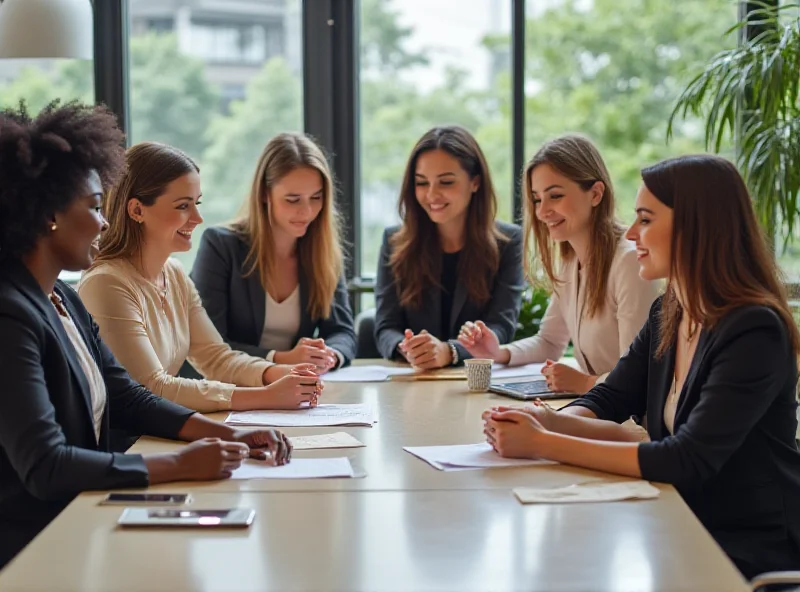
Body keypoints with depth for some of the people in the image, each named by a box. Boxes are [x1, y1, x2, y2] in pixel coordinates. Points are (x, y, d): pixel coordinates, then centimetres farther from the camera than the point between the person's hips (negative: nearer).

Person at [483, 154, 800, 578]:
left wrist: (543, 445, -26)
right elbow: (607, 402, 8)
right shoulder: (667, 315, 5)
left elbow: (687, 462, -26)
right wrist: (547, 422, -16)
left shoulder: (754, 332, -21)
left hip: (754, 556, -7)